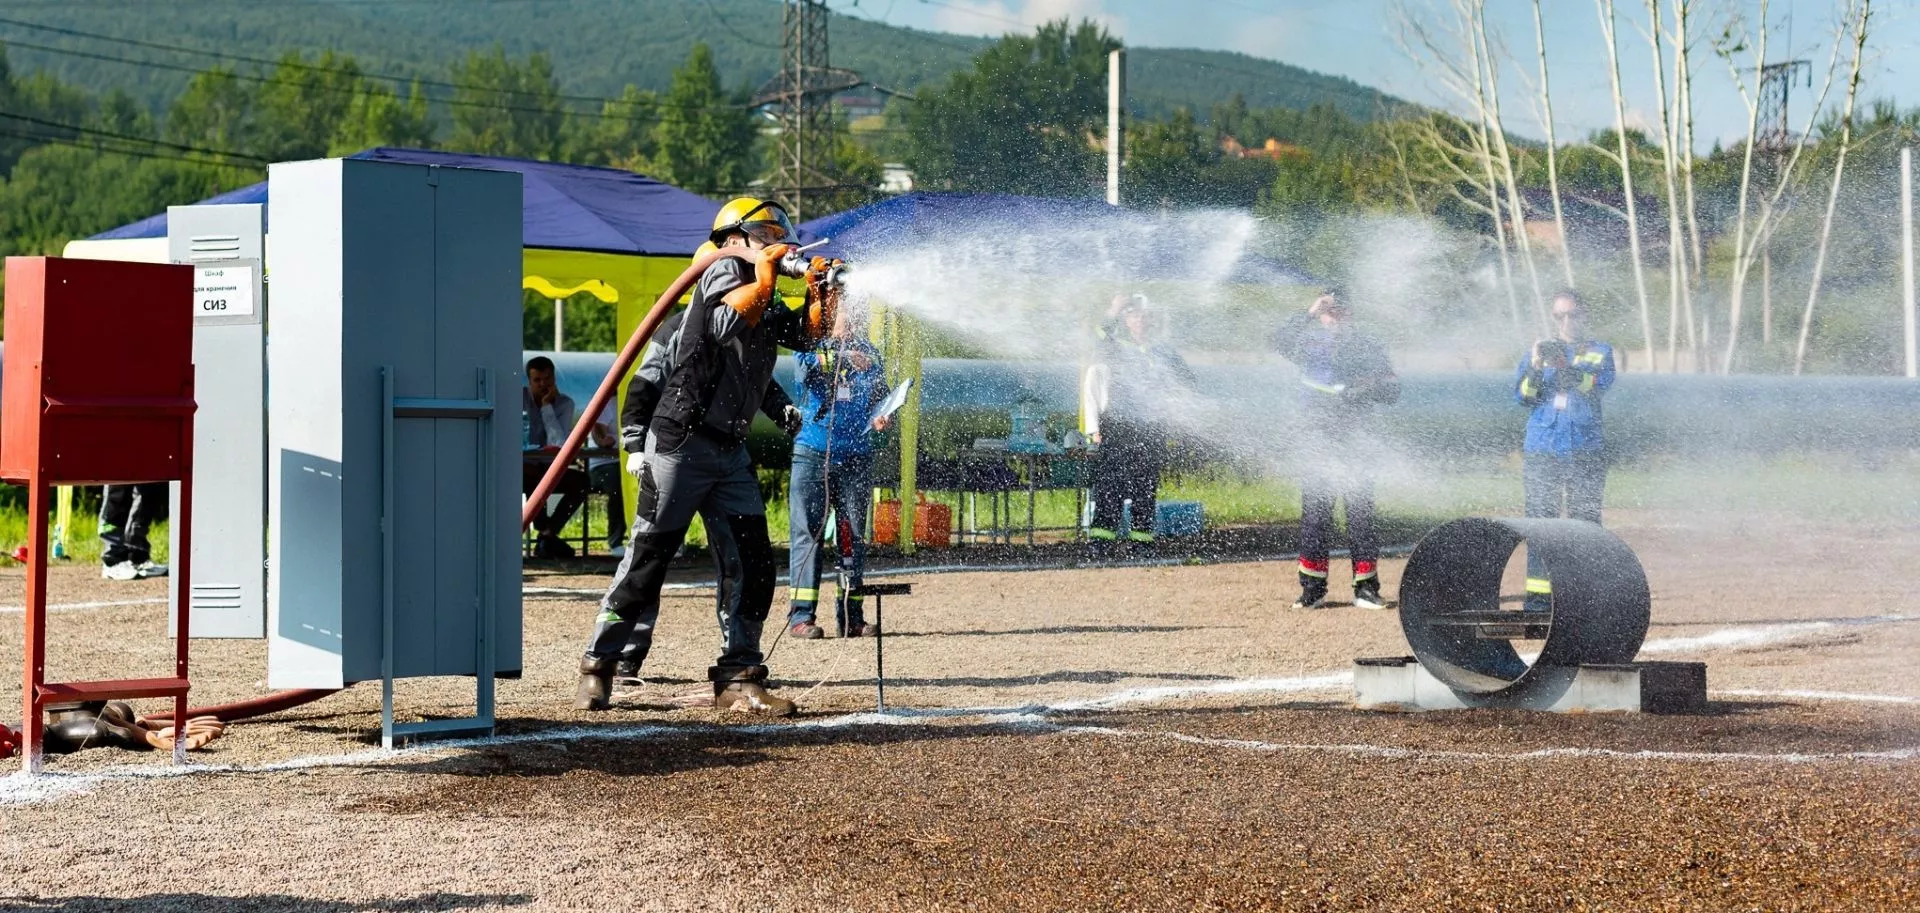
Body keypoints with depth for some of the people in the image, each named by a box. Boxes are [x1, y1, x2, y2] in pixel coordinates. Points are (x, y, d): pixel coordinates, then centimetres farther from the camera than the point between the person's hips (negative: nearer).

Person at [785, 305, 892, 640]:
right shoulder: (813, 342, 4)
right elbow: (806, 362, -18)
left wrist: (882, 417, -5)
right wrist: (843, 357, -34)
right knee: (807, 533, -6)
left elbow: (882, 396, 17)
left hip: (855, 458, 4)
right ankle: (800, 615, -6)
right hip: (812, 454, -4)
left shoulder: (867, 352, 15)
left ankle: (850, 616, 10)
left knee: (854, 537, 5)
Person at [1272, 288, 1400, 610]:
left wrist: (1370, 386, -16)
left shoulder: (1368, 348, 7)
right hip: (1314, 438, 1)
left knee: (1360, 509, -3)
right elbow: (1281, 341, -11)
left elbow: (1392, 390, 5)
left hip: (1352, 438, -1)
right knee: (1313, 510, 1)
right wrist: (1308, 315, -22)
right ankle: (1312, 587, 6)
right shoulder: (1310, 342, 9)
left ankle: (1366, 586, 3)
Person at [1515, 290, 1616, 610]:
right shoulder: (1536, 351, 14)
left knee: (1586, 521, -2)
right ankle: (1539, 592, -3)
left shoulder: (1600, 352, 10)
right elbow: (1522, 395, 2)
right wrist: (1535, 367, -17)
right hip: (1541, 450, 1)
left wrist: (1564, 366, -24)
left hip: (1586, 451, -1)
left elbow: (1600, 385, -10)